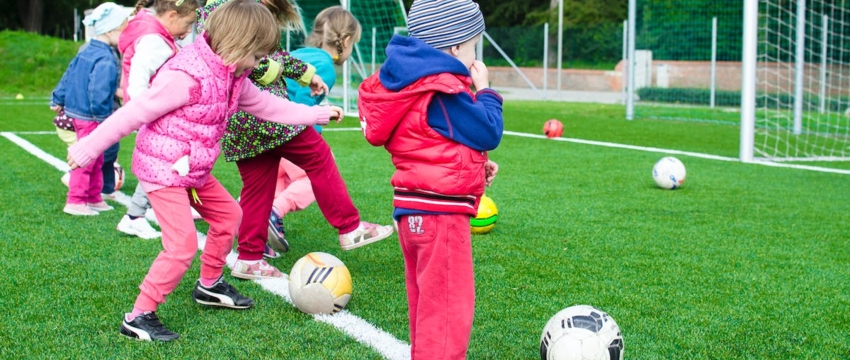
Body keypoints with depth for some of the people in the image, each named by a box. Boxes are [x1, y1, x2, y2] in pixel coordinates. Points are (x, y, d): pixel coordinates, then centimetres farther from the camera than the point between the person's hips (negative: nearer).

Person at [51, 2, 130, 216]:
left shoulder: (87, 52, 9)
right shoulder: (106, 60, -21)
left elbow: (68, 76, 16)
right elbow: (99, 93, -27)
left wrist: (58, 100, 23)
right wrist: (105, 116, -20)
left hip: (76, 111, 10)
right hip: (91, 118, -10)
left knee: (96, 160, 19)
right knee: (87, 160, -2)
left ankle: (94, 199, 28)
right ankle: (75, 201, 5)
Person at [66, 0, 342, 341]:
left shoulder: (233, 77, 3)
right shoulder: (187, 76, -26)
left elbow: (266, 105, 18)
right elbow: (135, 112, -23)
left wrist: (316, 114, 22)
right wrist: (89, 147, -18)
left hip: (194, 171, 10)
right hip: (162, 169, -9)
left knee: (228, 214, 20)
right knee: (183, 244, -14)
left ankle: (209, 285, 39)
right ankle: (138, 317, -4)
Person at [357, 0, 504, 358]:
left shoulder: (412, 83, 12)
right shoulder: (445, 91, -19)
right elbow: (488, 133, -13)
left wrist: (475, 163, 13)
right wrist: (485, 91, 1)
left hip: (413, 209, 10)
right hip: (439, 211, -10)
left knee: (427, 300, 21)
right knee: (450, 303, -5)